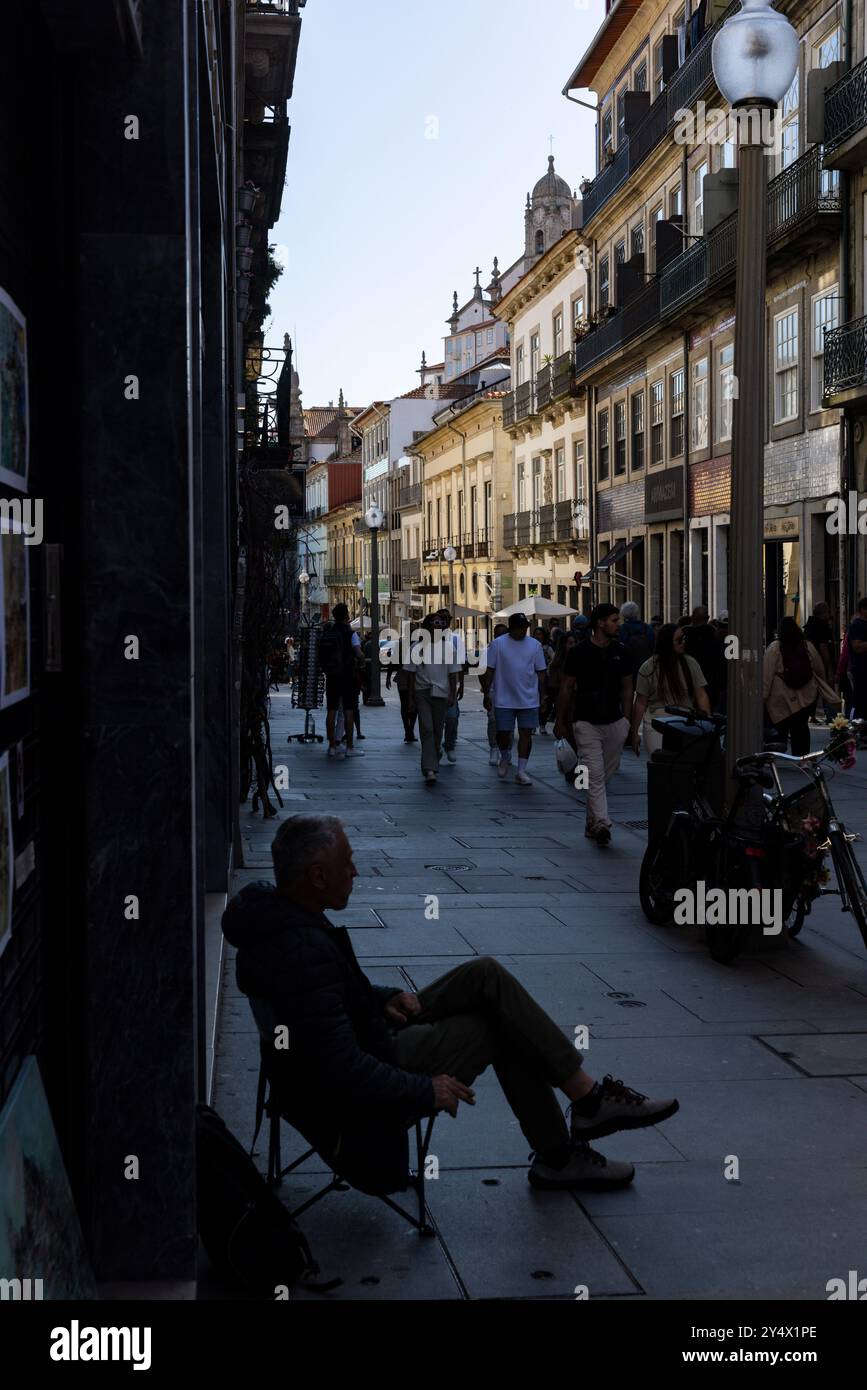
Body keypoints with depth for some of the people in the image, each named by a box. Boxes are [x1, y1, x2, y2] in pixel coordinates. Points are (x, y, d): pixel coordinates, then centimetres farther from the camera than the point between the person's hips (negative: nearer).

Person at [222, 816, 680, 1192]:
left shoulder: (274, 913, 1)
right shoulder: (305, 953, -33)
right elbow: (342, 1072, -34)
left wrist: (383, 997, 3)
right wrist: (425, 1090, -22)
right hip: (356, 1105, -10)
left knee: (485, 975, 4)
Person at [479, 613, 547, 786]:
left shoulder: (534, 645, 4)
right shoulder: (498, 644, -2)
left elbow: (541, 673, 9)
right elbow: (488, 670, 0)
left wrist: (542, 696, 6)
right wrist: (486, 694, -4)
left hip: (529, 700, 2)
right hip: (504, 700, -2)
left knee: (526, 733, -1)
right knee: (503, 733, 2)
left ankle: (521, 770, 5)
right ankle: (505, 757, 32)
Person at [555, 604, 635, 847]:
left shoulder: (621, 652, 6)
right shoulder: (579, 652, -5)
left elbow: (627, 687, 11)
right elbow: (566, 687, 2)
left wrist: (626, 721, 6)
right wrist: (561, 722, 3)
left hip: (614, 722, 4)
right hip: (586, 723, -4)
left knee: (605, 775, 10)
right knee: (595, 775, -13)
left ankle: (591, 824, 23)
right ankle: (601, 824, -21)